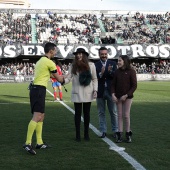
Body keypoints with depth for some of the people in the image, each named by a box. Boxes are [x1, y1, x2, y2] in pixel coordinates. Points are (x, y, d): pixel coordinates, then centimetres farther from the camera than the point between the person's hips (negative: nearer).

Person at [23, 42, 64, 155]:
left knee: (41, 116, 13)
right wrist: (64, 77, 21)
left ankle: (39, 143, 16)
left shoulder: (41, 61, 20)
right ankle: (28, 143, -21)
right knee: (37, 116, -16)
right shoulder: (49, 62, -8)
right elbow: (59, 79, 1)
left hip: (36, 89, 10)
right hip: (39, 90, -10)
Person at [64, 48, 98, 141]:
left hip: (88, 93, 1)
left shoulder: (91, 65, 2)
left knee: (86, 113, 9)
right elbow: (68, 78, -6)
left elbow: (94, 79, 6)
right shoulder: (73, 66, 1)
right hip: (77, 93, 0)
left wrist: (95, 90, -2)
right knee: (77, 113, 3)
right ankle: (77, 134, 11)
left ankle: (86, 133, 19)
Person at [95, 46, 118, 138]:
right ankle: (103, 131, 16)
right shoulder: (95, 65, 2)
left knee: (113, 112, 6)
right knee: (101, 113, 8)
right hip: (100, 92, 0)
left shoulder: (113, 64, 5)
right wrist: (100, 73, -25)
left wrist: (110, 71, -24)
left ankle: (115, 130, 16)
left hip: (110, 91, 0)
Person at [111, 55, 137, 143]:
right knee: (120, 115, 4)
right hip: (118, 97, 3)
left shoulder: (131, 71, -7)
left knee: (126, 115, 0)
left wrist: (126, 95, -13)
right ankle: (120, 135, 7)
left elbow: (134, 85, -8)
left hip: (127, 97, -3)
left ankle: (128, 134, 13)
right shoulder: (117, 72, 4)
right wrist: (113, 94, -8)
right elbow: (113, 84, 7)